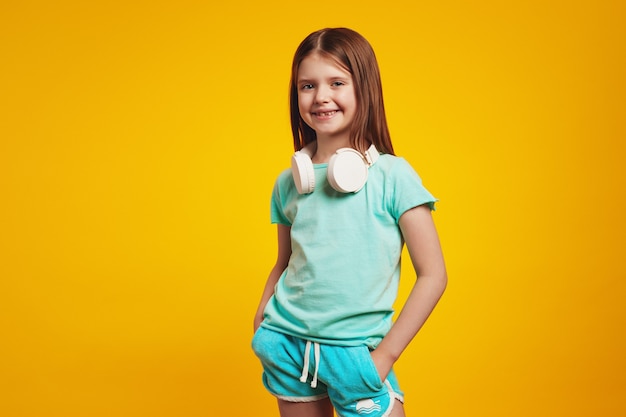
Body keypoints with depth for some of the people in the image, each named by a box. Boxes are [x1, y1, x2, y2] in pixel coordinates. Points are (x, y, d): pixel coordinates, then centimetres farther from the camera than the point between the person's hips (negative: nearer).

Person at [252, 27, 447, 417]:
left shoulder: (392, 175, -10)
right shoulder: (288, 183, 2)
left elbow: (433, 275, -9)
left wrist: (385, 354, -11)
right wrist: (262, 323, 0)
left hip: (354, 352, -3)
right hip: (289, 344, 4)